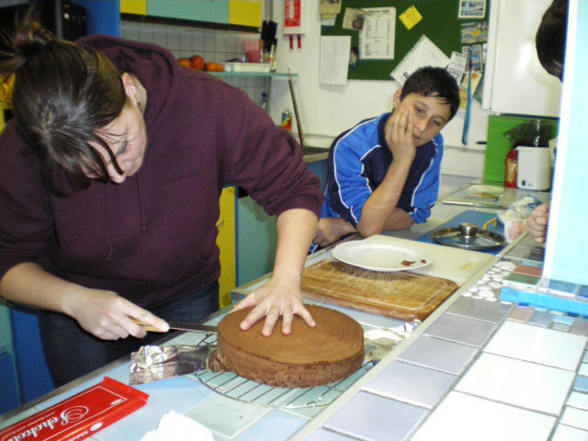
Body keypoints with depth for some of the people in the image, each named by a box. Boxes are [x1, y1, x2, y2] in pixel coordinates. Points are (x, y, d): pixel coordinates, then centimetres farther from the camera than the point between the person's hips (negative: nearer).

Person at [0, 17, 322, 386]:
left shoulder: (210, 105, -28)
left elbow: (296, 188, -19)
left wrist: (285, 278, -32)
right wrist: (75, 300, -32)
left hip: (187, 303, 1)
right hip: (76, 314, 0)